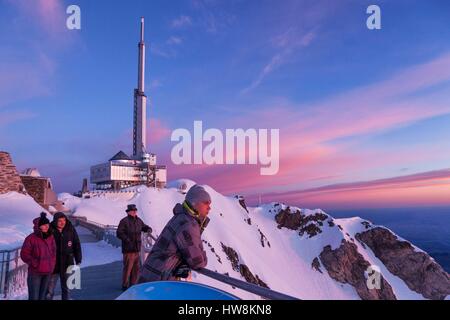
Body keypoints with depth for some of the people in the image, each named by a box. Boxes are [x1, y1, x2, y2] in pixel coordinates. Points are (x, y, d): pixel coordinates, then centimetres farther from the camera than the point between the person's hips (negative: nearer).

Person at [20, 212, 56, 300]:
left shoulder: (51, 237, 4)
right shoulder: (31, 238, -12)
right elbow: (24, 254, -8)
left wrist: (52, 265, 6)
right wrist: (35, 263, -13)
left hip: (48, 272, 5)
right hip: (35, 272, -5)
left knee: (43, 295, 16)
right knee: (34, 296, -1)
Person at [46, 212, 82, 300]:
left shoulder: (70, 230, -6)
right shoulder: (50, 230, -12)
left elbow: (77, 245, 1)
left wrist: (78, 261, 2)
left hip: (67, 264, 2)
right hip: (53, 265, -2)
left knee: (66, 289, 15)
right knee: (50, 290, 8)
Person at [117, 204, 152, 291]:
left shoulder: (138, 220, 11)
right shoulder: (124, 221, -11)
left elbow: (144, 227, 23)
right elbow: (119, 233, -15)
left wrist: (148, 229, 0)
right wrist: (127, 240, -24)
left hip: (137, 248, 7)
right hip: (128, 249, -7)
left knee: (136, 267, 13)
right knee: (128, 267, -5)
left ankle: (133, 284, 25)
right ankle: (125, 285, 7)